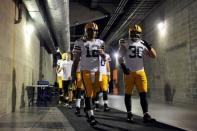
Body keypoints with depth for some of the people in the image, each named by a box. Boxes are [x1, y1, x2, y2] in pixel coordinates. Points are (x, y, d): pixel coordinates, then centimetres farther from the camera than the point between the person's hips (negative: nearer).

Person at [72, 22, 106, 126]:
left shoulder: (100, 42, 11)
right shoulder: (80, 43, -1)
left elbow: (104, 57, 14)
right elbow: (76, 59, 1)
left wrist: (102, 53, -9)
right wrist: (73, 73, -3)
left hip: (97, 70, 4)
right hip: (86, 70, -4)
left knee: (93, 92, 6)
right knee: (89, 93, -8)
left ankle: (88, 109, 24)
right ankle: (91, 116, -4)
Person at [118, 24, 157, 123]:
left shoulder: (143, 44, 12)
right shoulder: (125, 43, 2)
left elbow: (153, 56, 13)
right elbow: (120, 56, -2)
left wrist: (149, 46, -2)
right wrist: (123, 66, -16)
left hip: (140, 72, 3)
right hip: (129, 72, -3)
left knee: (143, 94, -5)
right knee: (128, 94, 5)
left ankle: (146, 115, -4)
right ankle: (129, 114, 16)